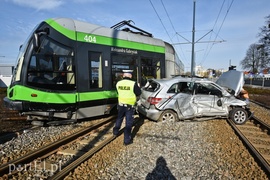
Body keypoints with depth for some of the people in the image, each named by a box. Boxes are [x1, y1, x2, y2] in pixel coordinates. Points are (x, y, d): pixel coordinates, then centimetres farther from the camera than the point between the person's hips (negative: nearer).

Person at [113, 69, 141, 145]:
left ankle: (115, 131, 46)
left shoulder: (118, 83, -4)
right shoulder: (133, 84, -18)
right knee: (128, 122, 4)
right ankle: (127, 140, 10)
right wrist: (138, 87, 11)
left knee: (119, 118, 27)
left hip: (121, 105, 5)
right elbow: (139, 93, -7)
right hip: (130, 106, -5)